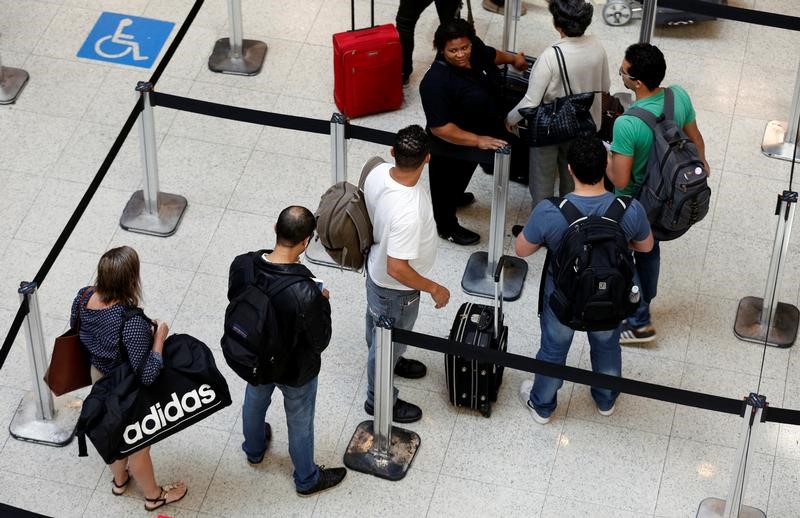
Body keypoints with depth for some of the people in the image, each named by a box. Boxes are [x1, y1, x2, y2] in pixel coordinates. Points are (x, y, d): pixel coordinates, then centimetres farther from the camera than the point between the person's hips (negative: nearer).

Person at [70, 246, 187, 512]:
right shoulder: (131, 322, -42)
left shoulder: (83, 297, -22)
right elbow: (146, 375, -36)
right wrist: (159, 336, -23)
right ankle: (153, 495, 50)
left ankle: (119, 479, 62)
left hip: (100, 377, 6)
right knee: (137, 444, 22)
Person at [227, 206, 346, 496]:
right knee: (300, 423, 23)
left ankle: (254, 450, 64)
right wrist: (323, 303, -10)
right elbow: (320, 342, -25)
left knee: (255, 401, 35)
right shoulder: (306, 293, -41)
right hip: (296, 369, -4)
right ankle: (307, 479, 49)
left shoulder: (242, 266, -27)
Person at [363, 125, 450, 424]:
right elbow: (397, 269, -37)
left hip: (376, 265, 7)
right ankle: (378, 400, 43)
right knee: (389, 341, 19)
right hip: (396, 289, -7)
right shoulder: (408, 213, -45)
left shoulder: (378, 173, -21)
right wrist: (434, 289, -22)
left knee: (378, 326, 34)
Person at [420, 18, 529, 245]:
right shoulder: (436, 82, -39)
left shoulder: (475, 50, -17)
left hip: (481, 135, 8)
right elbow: (440, 128, -36)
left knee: (461, 177, 35)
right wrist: (478, 140, -37)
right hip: (452, 147, -8)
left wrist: (513, 59, 27)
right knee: (446, 182, 21)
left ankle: (454, 197, 65)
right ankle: (446, 226, 46)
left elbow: (490, 55, 9)